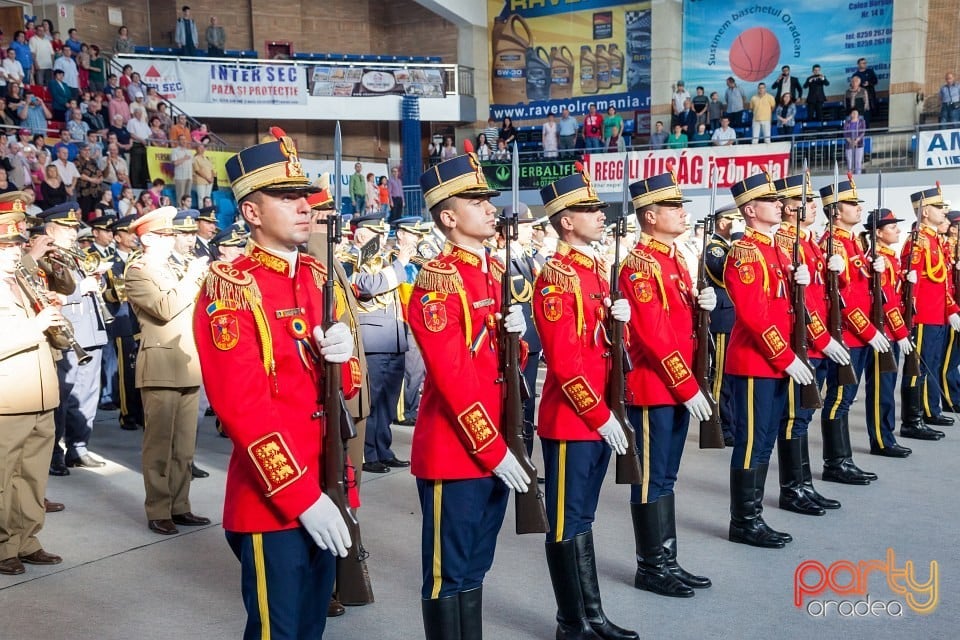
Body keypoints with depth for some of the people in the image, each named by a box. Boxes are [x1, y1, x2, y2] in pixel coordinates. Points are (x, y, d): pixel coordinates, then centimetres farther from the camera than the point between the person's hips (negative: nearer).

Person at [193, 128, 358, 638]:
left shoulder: (318, 276, 9)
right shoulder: (229, 287, -13)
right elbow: (242, 407, -19)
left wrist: (342, 352, -10)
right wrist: (302, 496, -21)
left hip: (326, 485, 7)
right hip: (274, 499, -7)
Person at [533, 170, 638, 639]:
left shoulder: (595, 267, 12)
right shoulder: (556, 277, -16)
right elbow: (563, 361, -21)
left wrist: (620, 316, -2)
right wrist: (600, 414, -18)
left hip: (599, 416, 9)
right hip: (572, 420, -9)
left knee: (583, 517, 17)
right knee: (568, 524, 3)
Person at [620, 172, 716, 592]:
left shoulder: (674, 258, 14)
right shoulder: (640, 264, -16)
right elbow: (652, 335, -22)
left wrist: (700, 304, -1)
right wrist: (688, 386, -20)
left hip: (677, 386, 9)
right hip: (654, 388, -9)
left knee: (666, 476, 15)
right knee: (653, 479, 0)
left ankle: (667, 560, 24)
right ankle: (650, 567, 11)